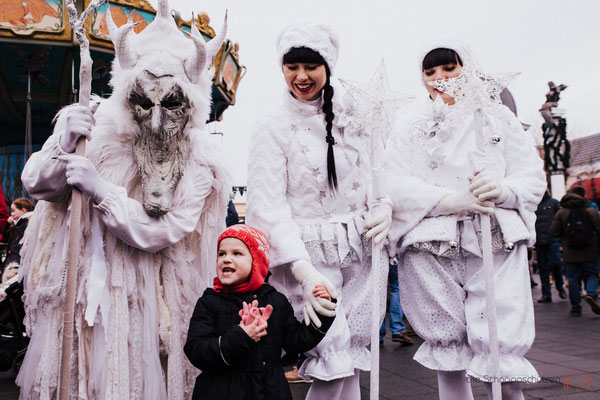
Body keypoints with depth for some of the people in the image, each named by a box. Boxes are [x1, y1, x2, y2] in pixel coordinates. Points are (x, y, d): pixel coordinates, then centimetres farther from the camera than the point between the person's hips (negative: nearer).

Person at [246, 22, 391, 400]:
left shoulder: (357, 118, 7)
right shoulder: (273, 127, -3)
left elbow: (381, 175, 16)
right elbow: (268, 205, -10)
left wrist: (384, 206, -7)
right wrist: (303, 269, -21)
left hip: (363, 252, 4)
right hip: (310, 255, -3)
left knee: (352, 357, 7)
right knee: (334, 360, -9)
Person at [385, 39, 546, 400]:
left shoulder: (499, 117, 15)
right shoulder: (412, 127, 12)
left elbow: (534, 179, 8)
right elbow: (394, 184, -3)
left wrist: (503, 189, -15)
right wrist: (452, 199, -17)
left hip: (496, 246, 0)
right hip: (431, 249, 0)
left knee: (502, 357, -7)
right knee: (448, 358, 6)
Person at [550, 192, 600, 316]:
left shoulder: (561, 213, 0)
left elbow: (553, 232, -3)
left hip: (570, 254, 0)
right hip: (589, 254, 0)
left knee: (573, 280, 7)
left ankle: (576, 308, 9)